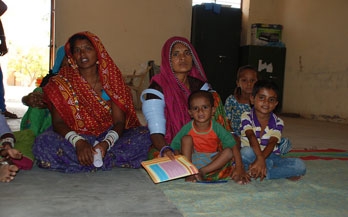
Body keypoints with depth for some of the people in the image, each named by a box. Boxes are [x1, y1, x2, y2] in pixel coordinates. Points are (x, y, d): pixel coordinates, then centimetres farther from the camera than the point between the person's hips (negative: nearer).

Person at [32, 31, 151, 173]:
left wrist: (107, 143, -26)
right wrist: (78, 142, -28)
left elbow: (119, 121, -4)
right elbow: (58, 122, -7)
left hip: (108, 138, 1)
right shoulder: (62, 82, 2)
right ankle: (114, 160, -24)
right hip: (75, 138, 0)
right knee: (44, 143, -32)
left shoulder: (111, 80, 3)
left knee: (144, 136, -23)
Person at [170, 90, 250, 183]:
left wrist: (239, 168, -28)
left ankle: (202, 172, -25)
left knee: (229, 152, -23)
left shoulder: (216, 128, -12)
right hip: (191, 160, 0)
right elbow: (174, 147, -9)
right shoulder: (188, 128, -11)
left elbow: (233, 146, -18)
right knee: (186, 138, -20)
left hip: (212, 162, 1)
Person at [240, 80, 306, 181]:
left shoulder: (278, 122, -4)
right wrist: (260, 158, -43)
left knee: (300, 166, -20)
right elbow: (251, 137, -26)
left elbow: (272, 143, -19)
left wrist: (259, 161, -37)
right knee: (246, 151, -37)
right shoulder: (246, 117, -9)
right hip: (253, 156, -2)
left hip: (271, 156, 2)